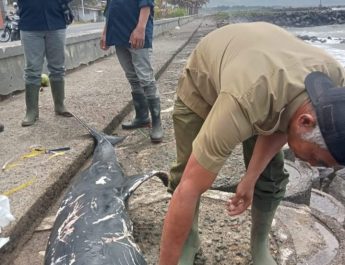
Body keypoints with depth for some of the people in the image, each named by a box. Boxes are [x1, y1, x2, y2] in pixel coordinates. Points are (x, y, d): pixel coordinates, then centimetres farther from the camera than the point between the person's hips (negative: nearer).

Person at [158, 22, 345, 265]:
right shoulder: (244, 103, -48)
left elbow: (280, 125, -8)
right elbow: (188, 191, -42)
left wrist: (250, 178, -15)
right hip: (202, 84, -3)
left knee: (270, 176, -2)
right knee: (187, 176, -7)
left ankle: (260, 244, 24)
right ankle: (189, 244, 19)